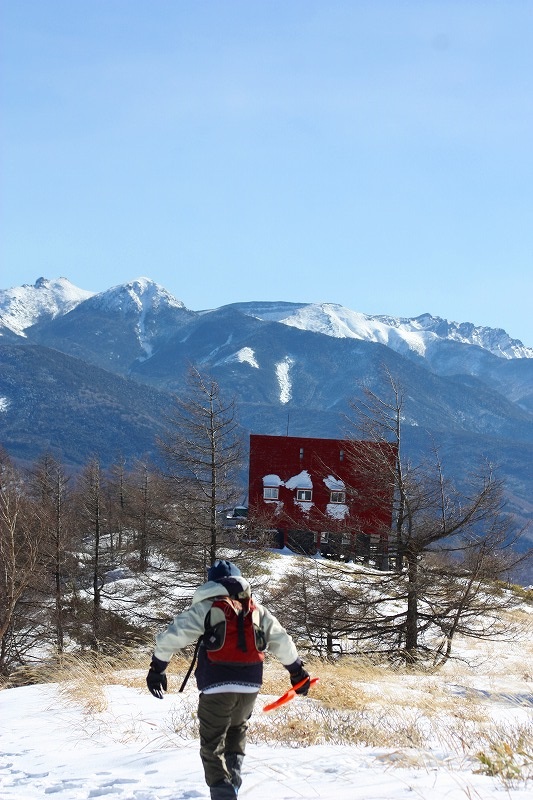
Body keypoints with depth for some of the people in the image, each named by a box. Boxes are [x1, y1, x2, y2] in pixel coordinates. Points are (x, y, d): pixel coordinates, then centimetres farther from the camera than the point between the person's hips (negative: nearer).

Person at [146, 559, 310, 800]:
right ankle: (233, 777, 10)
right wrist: (297, 671, 29)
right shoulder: (257, 610, 13)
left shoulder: (204, 608, 2)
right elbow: (282, 642, 17)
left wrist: (157, 668, 7)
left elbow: (172, 637, -3)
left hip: (216, 687, -4)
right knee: (237, 730, 28)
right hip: (250, 686, 4)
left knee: (212, 745, 6)